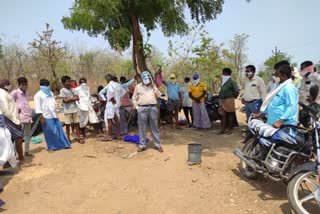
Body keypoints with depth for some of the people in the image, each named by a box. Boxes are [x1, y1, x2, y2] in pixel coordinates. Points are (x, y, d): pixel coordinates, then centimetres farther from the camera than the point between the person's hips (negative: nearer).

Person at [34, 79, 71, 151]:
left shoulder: (50, 93, 14)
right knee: (50, 133, 1)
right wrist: (41, 118, -16)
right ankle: (51, 147, 15)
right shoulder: (38, 95, -6)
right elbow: (37, 108, -11)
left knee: (59, 130, 9)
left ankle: (64, 144, 19)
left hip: (54, 115, 6)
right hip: (46, 117, -6)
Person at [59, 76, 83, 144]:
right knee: (67, 125, 4)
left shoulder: (72, 89, 11)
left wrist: (70, 99, -10)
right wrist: (73, 98, -1)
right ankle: (68, 139, 13)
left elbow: (77, 98, 4)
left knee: (76, 124, 6)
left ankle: (79, 137, 11)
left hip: (74, 109, 4)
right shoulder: (62, 90, -3)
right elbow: (65, 100, -12)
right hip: (67, 110, -4)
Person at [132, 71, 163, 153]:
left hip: (153, 108, 1)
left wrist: (154, 87, -2)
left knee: (155, 127, 5)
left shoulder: (153, 86, 13)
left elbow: (158, 95, 4)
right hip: (142, 108, -1)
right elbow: (134, 98, 11)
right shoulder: (138, 86, 8)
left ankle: (158, 145, 13)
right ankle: (142, 145, 13)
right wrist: (136, 107, 1)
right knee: (142, 127, 3)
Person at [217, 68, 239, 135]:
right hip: (222, 101, 8)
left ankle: (229, 129, 9)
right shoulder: (223, 82, 16)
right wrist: (220, 97, 15)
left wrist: (233, 97, -4)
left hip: (229, 101, -8)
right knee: (223, 115, 8)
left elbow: (237, 91, -17)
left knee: (230, 115, 2)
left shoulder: (232, 81, -10)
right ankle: (222, 129, 14)